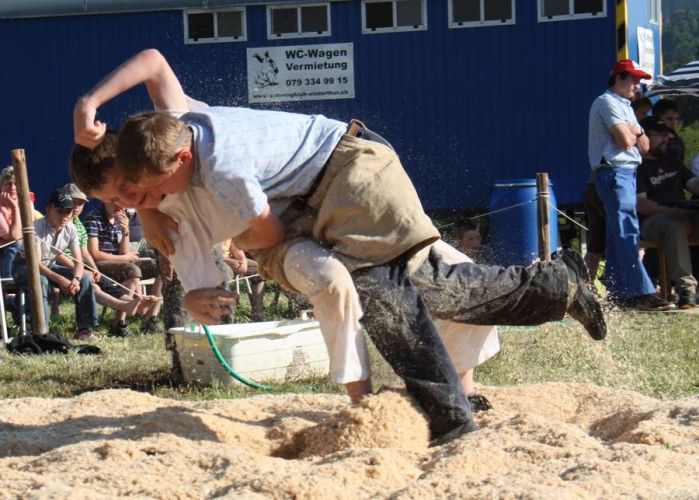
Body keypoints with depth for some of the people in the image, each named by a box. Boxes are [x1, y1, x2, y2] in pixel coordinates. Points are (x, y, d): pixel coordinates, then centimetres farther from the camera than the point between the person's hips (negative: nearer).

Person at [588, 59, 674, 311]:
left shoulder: (625, 106, 24)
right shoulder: (607, 102, -7)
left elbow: (643, 146, 19)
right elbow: (625, 141, -18)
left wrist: (636, 132, -2)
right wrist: (633, 133, 4)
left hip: (627, 173, 10)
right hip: (613, 173, -10)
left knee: (618, 235, 9)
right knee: (627, 233, -16)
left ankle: (617, 293, 11)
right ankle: (641, 294, -23)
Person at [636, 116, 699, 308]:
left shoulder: (672, 163, 27)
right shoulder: (638, 167, 2)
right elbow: (641, 204, -9)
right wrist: (672, 211, -19)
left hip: (681, 215, 7)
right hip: (652, 219, -6)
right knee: (674, 227, -39)